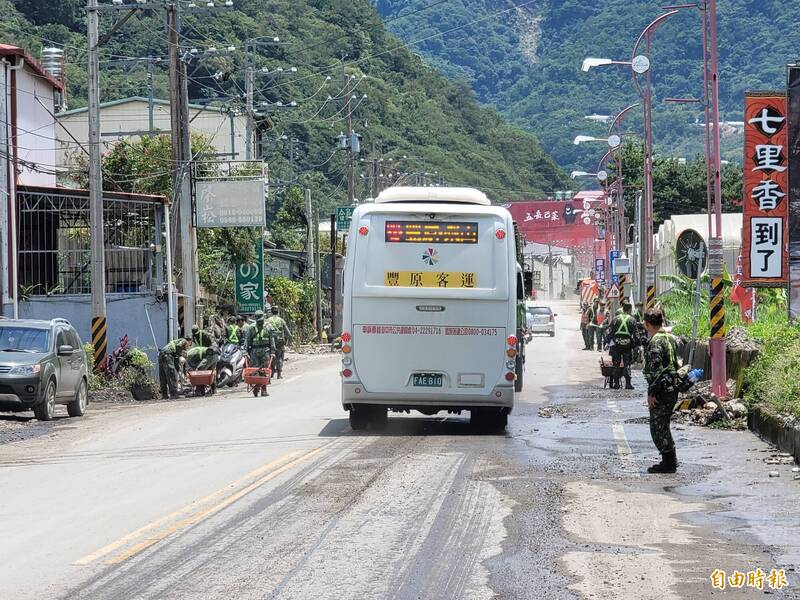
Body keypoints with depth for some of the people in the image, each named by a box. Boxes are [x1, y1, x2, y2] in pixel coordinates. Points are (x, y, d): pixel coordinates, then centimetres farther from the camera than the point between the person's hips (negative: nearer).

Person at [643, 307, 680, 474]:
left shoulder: (655, 341, -16)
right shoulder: (671, 338, 13)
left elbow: (655, 368, -21)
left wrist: (651, 393, -19)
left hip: (661, 390, -9)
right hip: (672, 389, 9)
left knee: (658, 427, -3)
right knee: (663, 426, 18)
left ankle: (668, 463, -2)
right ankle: (671, 460, 24)